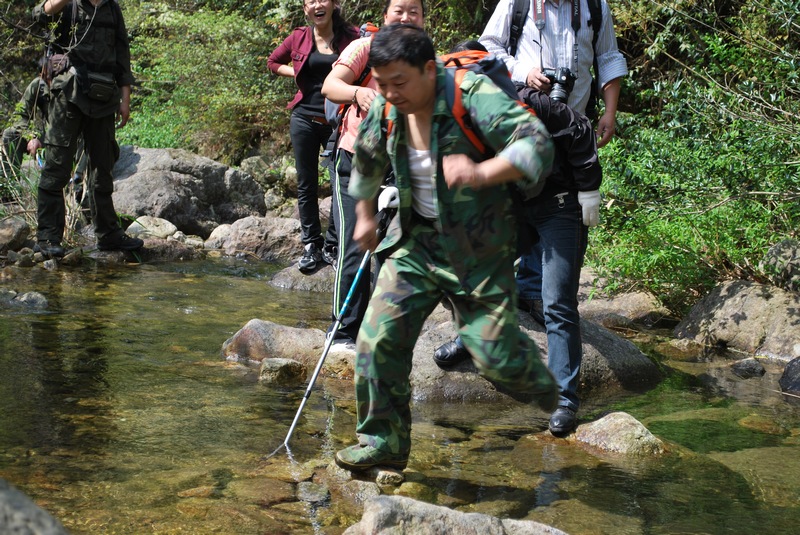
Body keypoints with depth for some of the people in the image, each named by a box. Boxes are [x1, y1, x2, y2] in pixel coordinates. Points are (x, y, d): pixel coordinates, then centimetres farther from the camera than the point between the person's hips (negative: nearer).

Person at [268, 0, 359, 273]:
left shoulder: (351, 36, -5)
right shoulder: (298, 38, 2)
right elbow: (273, 61, 18)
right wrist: (299, 74, 3)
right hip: (305, 119, 2)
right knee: (306, 185, 6)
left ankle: (332, 245, 12)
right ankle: (311, 245, 15)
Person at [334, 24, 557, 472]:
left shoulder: (473, 95, -22)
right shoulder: (386, 111, -3)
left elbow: (537, 145, -32)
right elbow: (367, 164, 19)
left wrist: (481, 172, -48)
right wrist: (365, 217, 31)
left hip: (478, 250, -5)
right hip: (416, 242, 5)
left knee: (495, 355, -3)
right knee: (379, 339, -5)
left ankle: (534, 373, 34)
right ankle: (384, 442, 11)